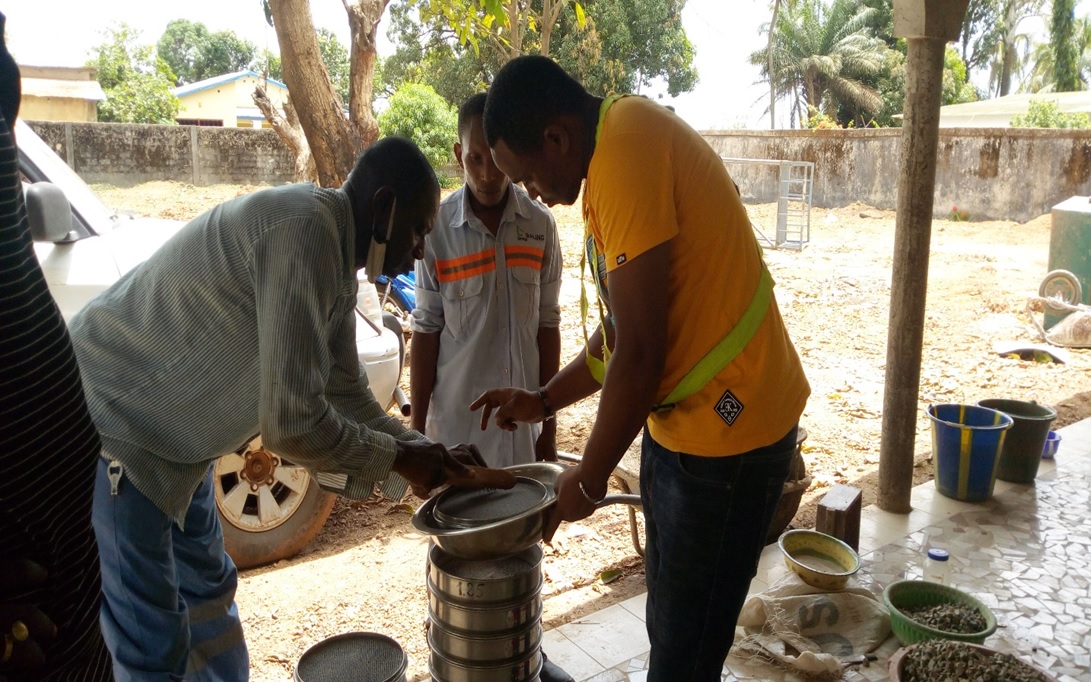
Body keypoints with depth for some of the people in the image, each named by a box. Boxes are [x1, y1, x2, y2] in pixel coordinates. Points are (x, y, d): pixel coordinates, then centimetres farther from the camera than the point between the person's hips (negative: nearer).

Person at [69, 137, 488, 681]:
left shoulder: (337, 256, 4)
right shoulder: (306, 230, -27)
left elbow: (346, 396, 11)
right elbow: (293, 423, -30)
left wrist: (433, 457, 3)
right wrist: (398, 459, -15)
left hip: (170, 435, 10)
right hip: (109, 423, -10)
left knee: (207, 593, 23)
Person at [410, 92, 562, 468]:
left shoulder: (540, 224, -4)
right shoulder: (437, 227, -9)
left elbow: (547, 324, 3)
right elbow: (426, 330, -3)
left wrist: (549, 422, 5)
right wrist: (417, 427, 0)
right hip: (456, 422, -1)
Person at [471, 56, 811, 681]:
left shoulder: (627, 149, -21)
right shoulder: (614, 155, 11)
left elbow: (640, 352, -23)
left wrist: (589, 479, -11)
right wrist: (544, 401, 17)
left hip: (726, 428, -10)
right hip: (678, 420, 10)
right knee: (669, 628, 21)